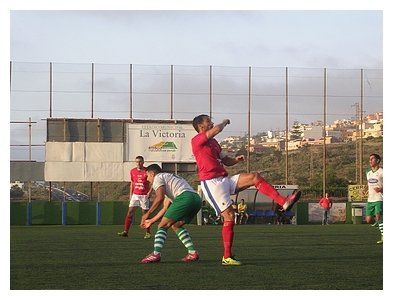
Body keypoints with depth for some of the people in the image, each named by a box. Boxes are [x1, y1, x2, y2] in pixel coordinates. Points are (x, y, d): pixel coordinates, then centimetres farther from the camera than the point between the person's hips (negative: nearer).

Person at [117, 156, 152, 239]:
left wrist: (149, 192, -13)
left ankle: (148, 233, 11)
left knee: (145, 214, 1)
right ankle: (125, 231, -4)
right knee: (130, 212, -4)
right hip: (135, 195, 4)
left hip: (144, 196, -4)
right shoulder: (132, 171, 7)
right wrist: (130, 194, 14)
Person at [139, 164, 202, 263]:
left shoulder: (158, 178, 12)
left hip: (185, 197, -9)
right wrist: (151, 221, 44)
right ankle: (193, 253, 11)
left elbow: (160, 197, -8)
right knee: (176, 225, 22)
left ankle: (156, 254, -15)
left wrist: (148, 213, -2)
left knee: (163, 225, -1)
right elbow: (165, 209, 39)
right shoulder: (169, 178, 39)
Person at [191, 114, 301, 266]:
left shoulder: (213, 142, 23)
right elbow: (217, 129, -22)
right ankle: (227, 257, -4)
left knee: (255, 177, -6)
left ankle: (283, 202, -11)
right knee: (229, 216, -11)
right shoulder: (197, 140, -6)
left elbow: (226, 161, 25)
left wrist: (236, 160, 2)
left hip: (224, 179, 9)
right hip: (211, 183, -8)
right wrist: (225, 122, 0)